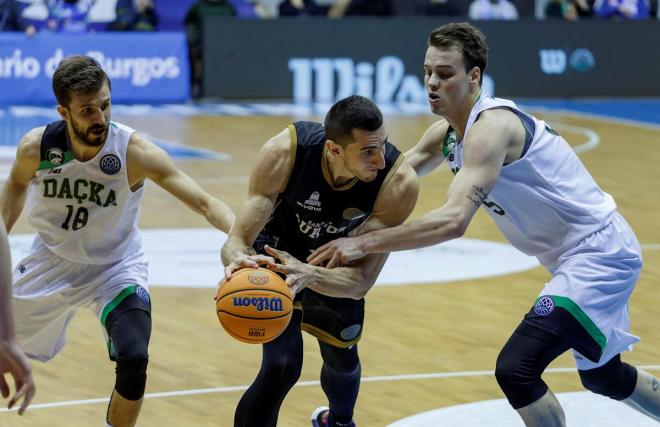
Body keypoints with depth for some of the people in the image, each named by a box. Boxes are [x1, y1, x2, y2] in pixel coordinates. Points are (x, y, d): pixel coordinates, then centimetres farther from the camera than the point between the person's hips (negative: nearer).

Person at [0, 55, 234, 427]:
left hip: (116, 267, -2)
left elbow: (204, 202, -35)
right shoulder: (36, 148, -21)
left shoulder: (136, 152, -29)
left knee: (133, 358, -24)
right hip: (53, 261, 3)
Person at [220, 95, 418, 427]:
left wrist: (309, 275, -57)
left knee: (343, 361, 24)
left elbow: (362, 281, -37)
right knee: (282, 365, -22)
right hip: (277, 253, -3)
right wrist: (238, 261, -61)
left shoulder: (398, 183, -37)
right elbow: (237, 240, -37)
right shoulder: (285, 152, -39)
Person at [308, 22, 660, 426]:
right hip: (585, 254, 11)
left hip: (599, 251, -11)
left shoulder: (491, 127, -25)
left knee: (516, 369, -22)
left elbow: (453, 221, -36)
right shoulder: (446, 133, 4)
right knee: (601, 374, 28)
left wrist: (364, 243, -34)